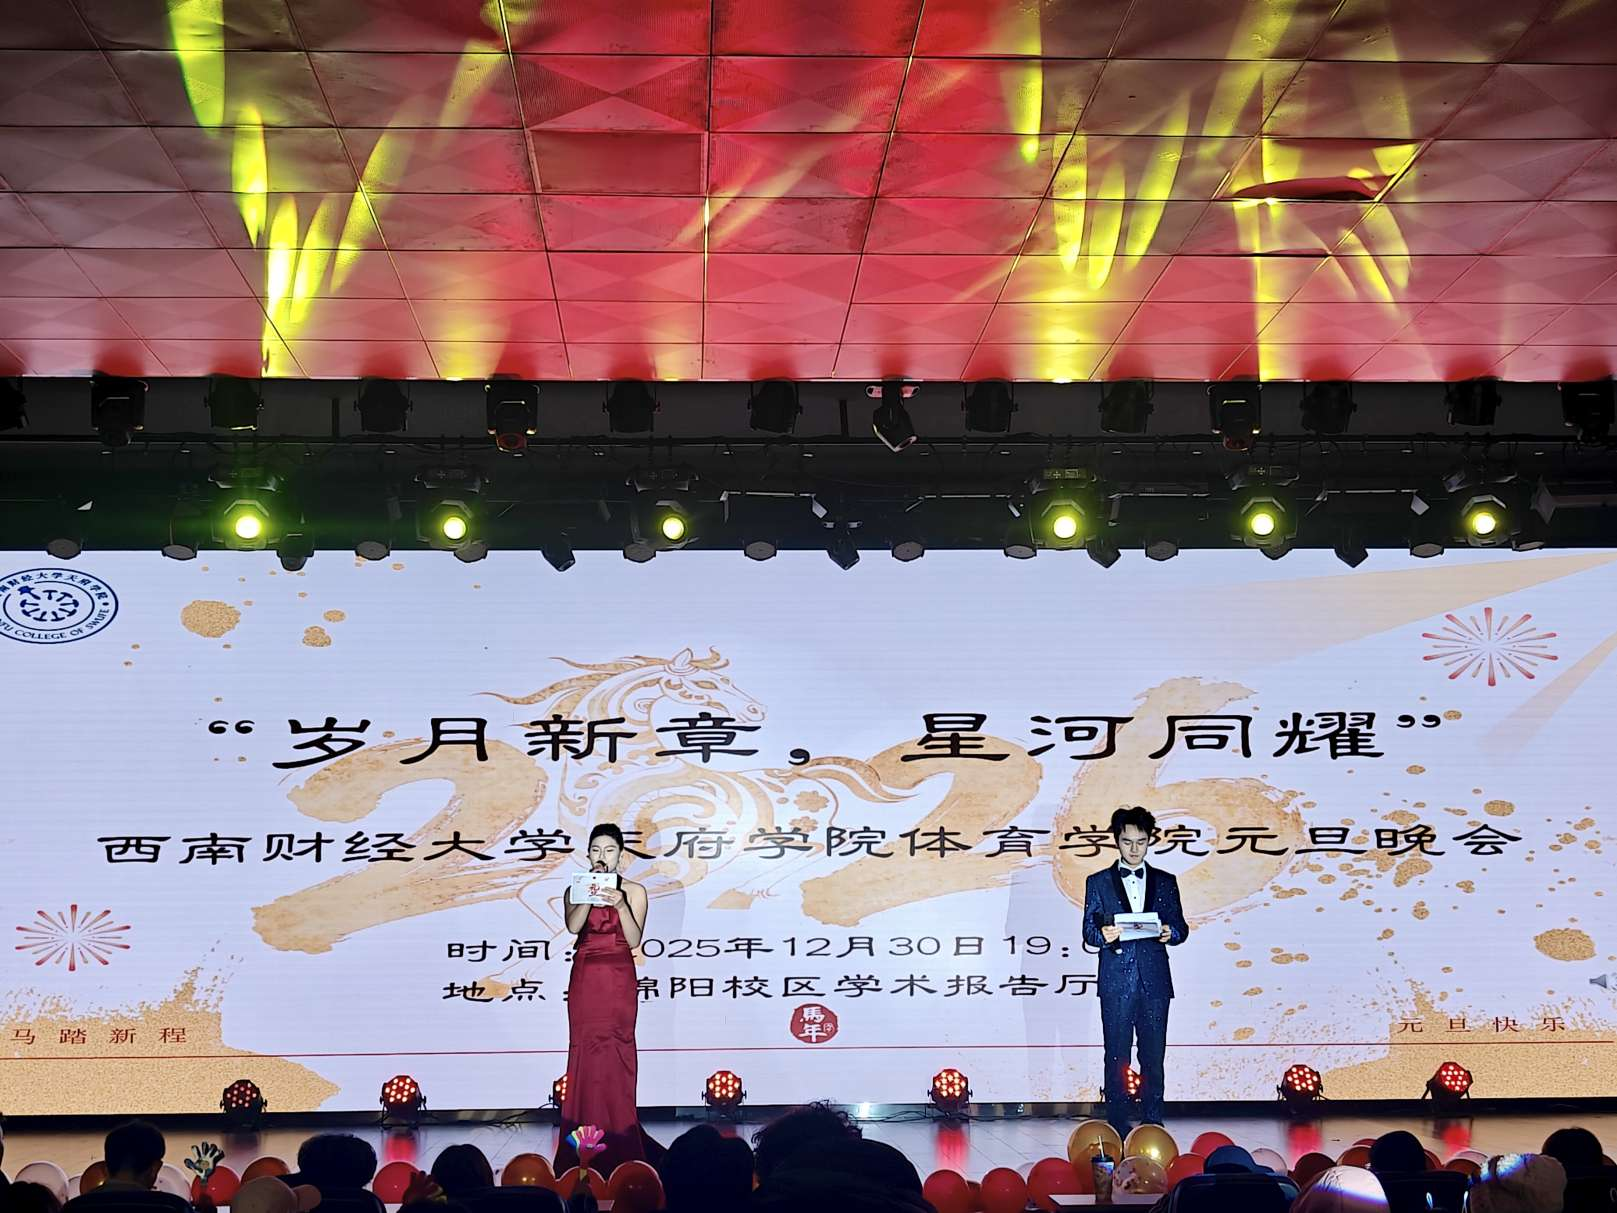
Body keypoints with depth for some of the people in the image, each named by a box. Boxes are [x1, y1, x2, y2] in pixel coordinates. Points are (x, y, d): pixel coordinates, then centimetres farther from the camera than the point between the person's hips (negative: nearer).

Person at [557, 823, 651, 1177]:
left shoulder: (634, 891, 4)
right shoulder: (575, 890, 9)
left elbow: (635, 941, -5)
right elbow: (573, 926, -10)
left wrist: (620, 905, -17)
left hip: (619, 979, -2)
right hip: (585, 979, 2)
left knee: (616, 1054, -4)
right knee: (585, 1052, -2)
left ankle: (617, 1143, -1)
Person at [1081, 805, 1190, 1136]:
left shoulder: (1165, 882, 13)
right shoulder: (1098, 882, 9)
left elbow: (1180, 927, 11)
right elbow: (1089, 932, 4)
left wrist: (1170, 932, -11)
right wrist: (1103, 935, -18)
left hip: (1154, 981, 1)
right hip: (1116, 982, -1)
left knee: (1153, 1058, 2)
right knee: (1116, 1059, -2)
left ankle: (1153, 1128, 9)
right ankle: (1118, 1131, 2)